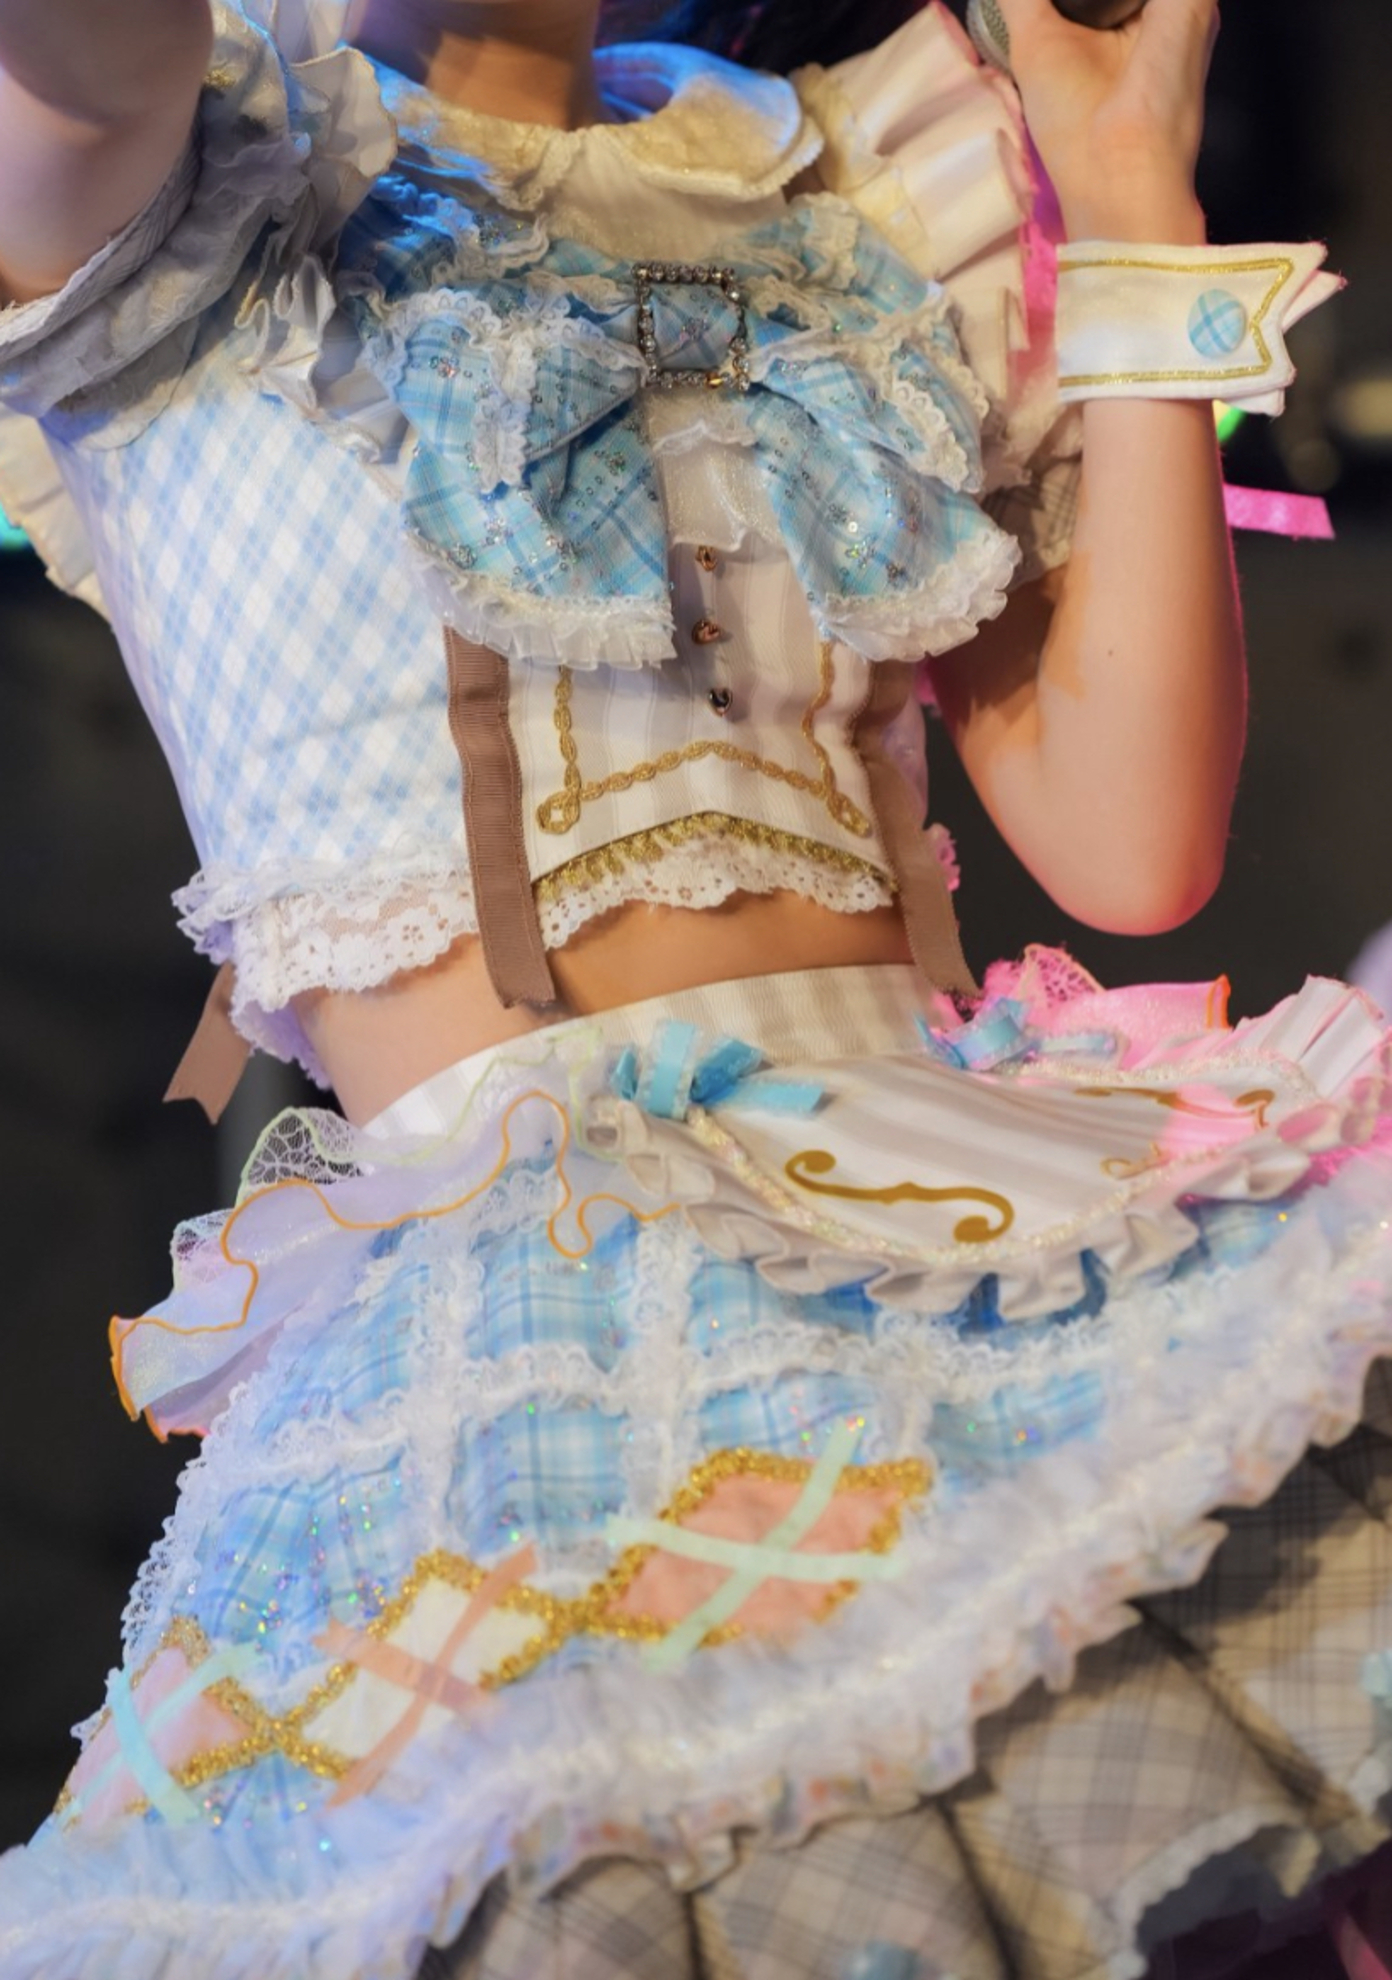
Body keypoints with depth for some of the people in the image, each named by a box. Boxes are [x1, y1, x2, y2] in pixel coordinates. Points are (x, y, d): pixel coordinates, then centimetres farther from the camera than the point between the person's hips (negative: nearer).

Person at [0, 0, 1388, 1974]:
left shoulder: (852, 226, 18)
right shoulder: (169, 201, 9)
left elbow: (1132, 843, 3)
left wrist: (1137, 220, 5)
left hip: (958, 1212, 4)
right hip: (511, 1278, -4)